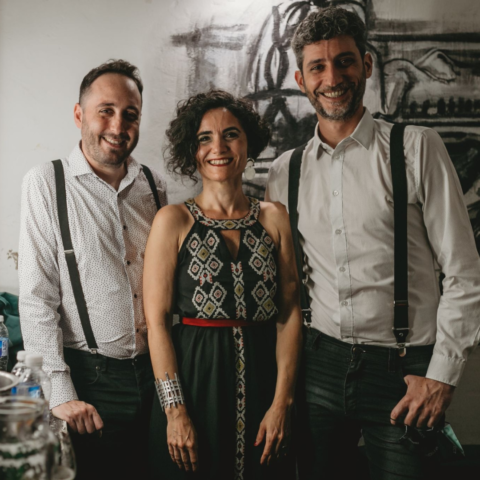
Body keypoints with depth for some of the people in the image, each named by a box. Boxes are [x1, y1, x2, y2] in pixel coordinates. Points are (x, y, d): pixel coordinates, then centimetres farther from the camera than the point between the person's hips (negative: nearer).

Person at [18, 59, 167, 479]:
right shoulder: (46, 184, -7)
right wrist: (60, 393, -13)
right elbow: (36, 297, -10)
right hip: (90, 378, -4)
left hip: (154, 370, 4)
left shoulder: (153, 185, 5)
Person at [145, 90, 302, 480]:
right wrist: (175, 411, -10)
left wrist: (282, 401, -6)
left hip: (262, 378, 2)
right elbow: (157, 321, -5)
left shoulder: (275, 218, 5)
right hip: (194, 377, -2)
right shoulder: (174, 221, -1)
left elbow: (290, 313, 1)